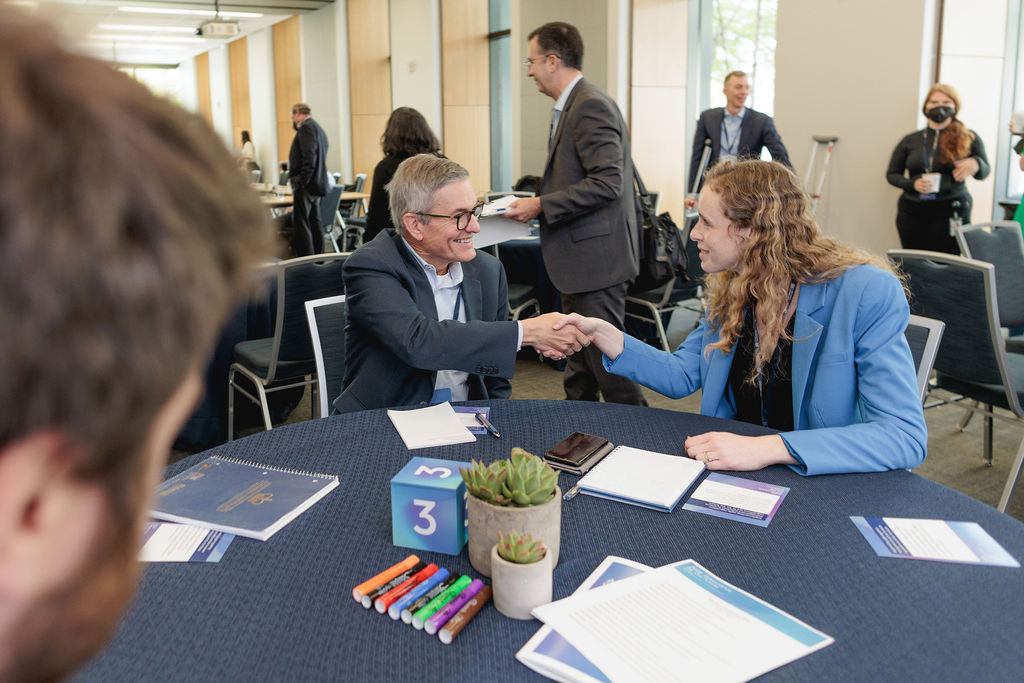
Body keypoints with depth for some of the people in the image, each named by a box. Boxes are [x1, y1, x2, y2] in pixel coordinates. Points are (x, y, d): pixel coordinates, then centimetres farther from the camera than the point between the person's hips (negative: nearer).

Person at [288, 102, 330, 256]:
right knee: (314, 225, 13)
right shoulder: (318, 129, 21)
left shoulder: (306, 127, -9)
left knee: (301, 227, -10)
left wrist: (301, 183, -21)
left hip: (306, 186, -10)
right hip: (317, 185, 10)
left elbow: (309, 157, -20)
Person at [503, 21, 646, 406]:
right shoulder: (573, 106, 16)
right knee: (579, 364, 18)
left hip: (596, 258, -11)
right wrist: (538, 203, 13)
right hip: (580, 259, 11)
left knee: (605, 358, -4)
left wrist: (542, 206, -21)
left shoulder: (590, 106, -16)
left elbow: (608, 182, -24)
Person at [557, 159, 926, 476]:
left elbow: (906, 437, -25)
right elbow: (682, 375, 12)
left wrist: (769, 448, -35)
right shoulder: (729, 290, 2)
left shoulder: (868, 295, -18)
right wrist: (601, 333, -3)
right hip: (733, 475, 5)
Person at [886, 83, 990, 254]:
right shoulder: (910, 140, 10)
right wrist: (912, 184, -8)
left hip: (951, 213, -2)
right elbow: (892, 174, 13)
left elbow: (984, 171, 2)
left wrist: (975, 164, -23)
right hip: (912, 212, 2)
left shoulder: (968, 138, 6)